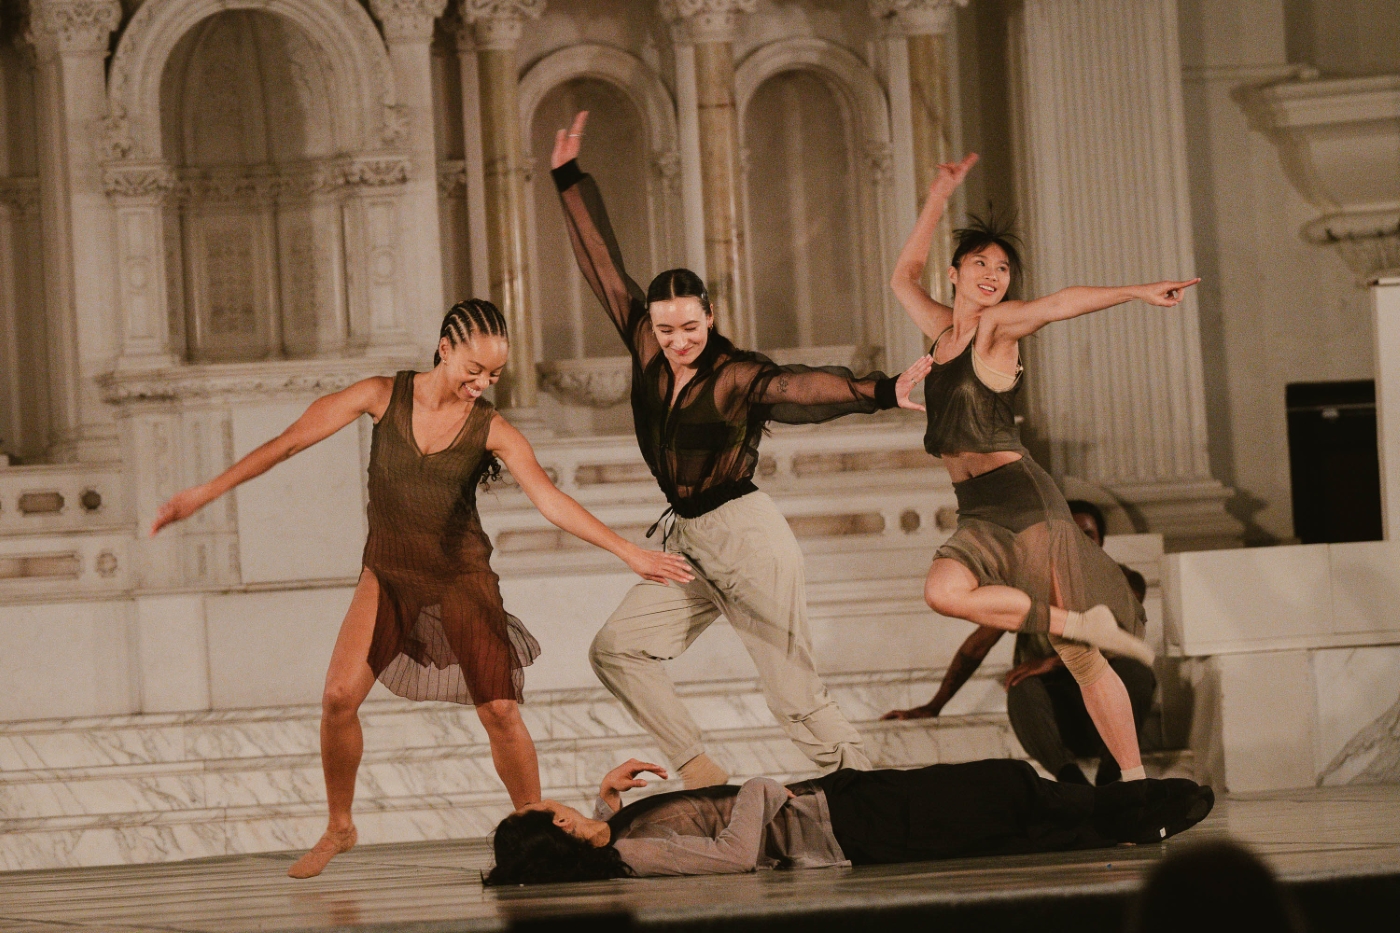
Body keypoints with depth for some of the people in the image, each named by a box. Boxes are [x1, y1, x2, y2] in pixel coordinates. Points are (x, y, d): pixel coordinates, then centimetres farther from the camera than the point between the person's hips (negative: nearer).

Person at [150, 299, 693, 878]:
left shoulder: (491, 430, -11)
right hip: (387, 575, 1)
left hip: (462, 577, -1)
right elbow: (289, 442, -5)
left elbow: (550, 501, -18)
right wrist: (207, 492, -6)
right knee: (339, 696, -13)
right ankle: (339, 829, 7)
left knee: (500, 710, -8)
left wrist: (630, 553, -29)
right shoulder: (383, 397, -9)